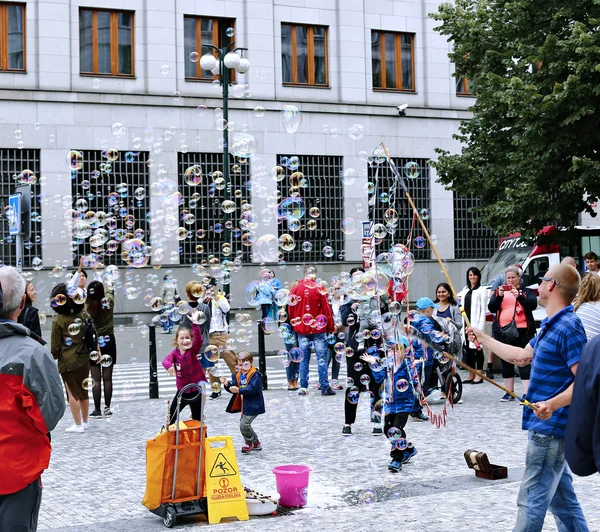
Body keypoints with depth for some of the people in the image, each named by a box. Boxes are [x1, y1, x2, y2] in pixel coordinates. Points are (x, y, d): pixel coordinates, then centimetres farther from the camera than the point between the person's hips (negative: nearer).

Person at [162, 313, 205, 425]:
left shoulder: (193, 350, -10)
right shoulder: (175, 353, -4)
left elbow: (198, 339, -29)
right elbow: (166, 360, -23)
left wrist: (195, 323, -40)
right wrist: (169, 365, -46)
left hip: (195, 391, -3)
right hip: (181, 391, 3)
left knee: (197, 420, 8)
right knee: (171, 417, 14)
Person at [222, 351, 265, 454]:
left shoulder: (255, 375, -17)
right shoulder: (237, 375, 7)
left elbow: (252, 389, -26)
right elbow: (234, 386, 5)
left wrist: (238, 390, -34)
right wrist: (227, 384, -15)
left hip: (253, 406, -9)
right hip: (244, 406, 9)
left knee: (244, 424, -14)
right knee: (244, 424, 17)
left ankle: (249, 443, 10)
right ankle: (256, 443, 34)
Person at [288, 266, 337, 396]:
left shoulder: (295, 289, 3)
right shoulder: (319, 288, -8)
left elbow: (291, 310, 9)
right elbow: (326, 308, -7)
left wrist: (294, 325, 22)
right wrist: (331, 327, 2)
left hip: (302, 330, 3)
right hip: (318, 329, -3)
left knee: (304, 359, 10)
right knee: (322, 358, 1)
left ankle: (303, 387, 9)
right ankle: (325, 387, 0)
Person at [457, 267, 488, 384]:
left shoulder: (482, 290, -3)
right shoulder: (465, 290, 17)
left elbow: (483, 310, -8)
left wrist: (480, 327, -14)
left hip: (476, 323, -6)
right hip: (466, 323, 6)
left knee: (477, 347, -4)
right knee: (468, 348, 8)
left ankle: (479, 375, -1)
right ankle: (471, 374, 15)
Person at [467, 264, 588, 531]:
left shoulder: (568, 327, -19)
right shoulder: (551, 325, 13)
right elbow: (522, 356, 24)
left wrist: (552, 404, -36)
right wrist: (483, 338, 30)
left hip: (549, 426, -10)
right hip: (549, 426, 10)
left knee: (532, 499, -4)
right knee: (561, 496, 17)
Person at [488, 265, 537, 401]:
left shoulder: (527, 291, 7)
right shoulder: (499, 291, 14)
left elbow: (533, 304, -10)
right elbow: (491, 308, 3)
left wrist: (519, 296, -24)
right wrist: (499, 296, -13)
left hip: (522, 331, -3)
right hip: (502, 331, 4)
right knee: (506, 362, 9)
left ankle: (526, 393, -10)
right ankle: (509, 392, 18)